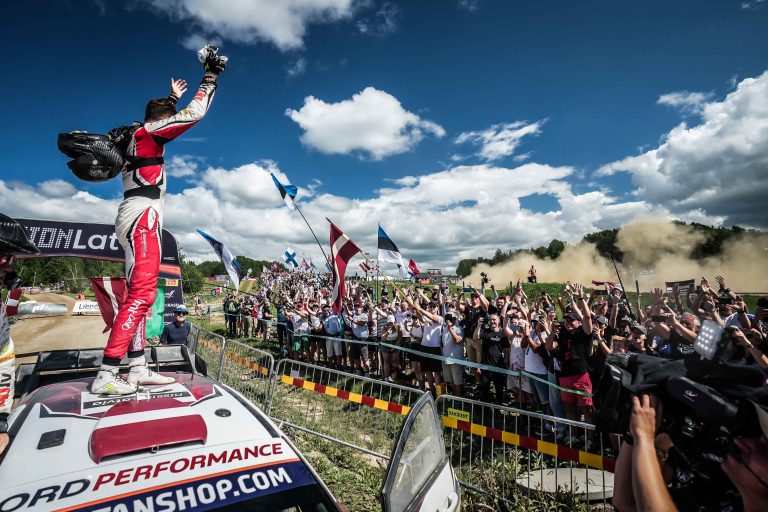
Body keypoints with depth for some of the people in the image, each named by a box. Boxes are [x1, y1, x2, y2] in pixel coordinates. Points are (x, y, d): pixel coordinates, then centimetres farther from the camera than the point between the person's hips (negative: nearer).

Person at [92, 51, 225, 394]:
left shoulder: (141, 136, 24)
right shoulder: (150, 132, -1)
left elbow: (163, 118, 46)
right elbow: (195, 113, -6)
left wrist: (172, 98, 52)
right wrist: (211, 77, 5)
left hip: (138, 218, 10)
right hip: (142, 215, -10)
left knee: (141, 293, 5)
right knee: (142, 292, -17)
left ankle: (138, 369, 7)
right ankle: (107, 375, -17)